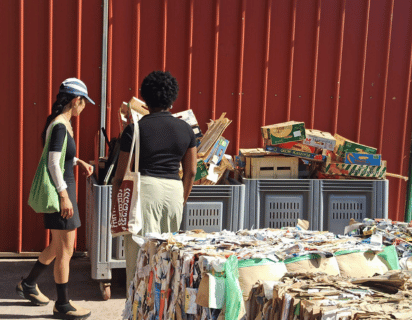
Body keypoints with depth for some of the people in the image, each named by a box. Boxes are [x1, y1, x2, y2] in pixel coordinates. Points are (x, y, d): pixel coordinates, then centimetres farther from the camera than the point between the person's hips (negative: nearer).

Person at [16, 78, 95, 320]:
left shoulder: (62, 123, 11)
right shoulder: (60, 126, -19)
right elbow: (53, 163, -22)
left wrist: (79, 162, 13)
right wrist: (64, 196, -21)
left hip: (64, 187, 10)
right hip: (61, 189, -10)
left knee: (59, 246, 21)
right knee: (64, 250, 0)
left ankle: (29, 284, 37)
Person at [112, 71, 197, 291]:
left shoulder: (135, 129, -3)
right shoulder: (185, 129, 7)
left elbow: (121, 173, -2)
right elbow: (191, 172, 10)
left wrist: (115, 204, 8)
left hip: (144, 187, -3)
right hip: (174, 190, 4)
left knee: (140, 251, 1)